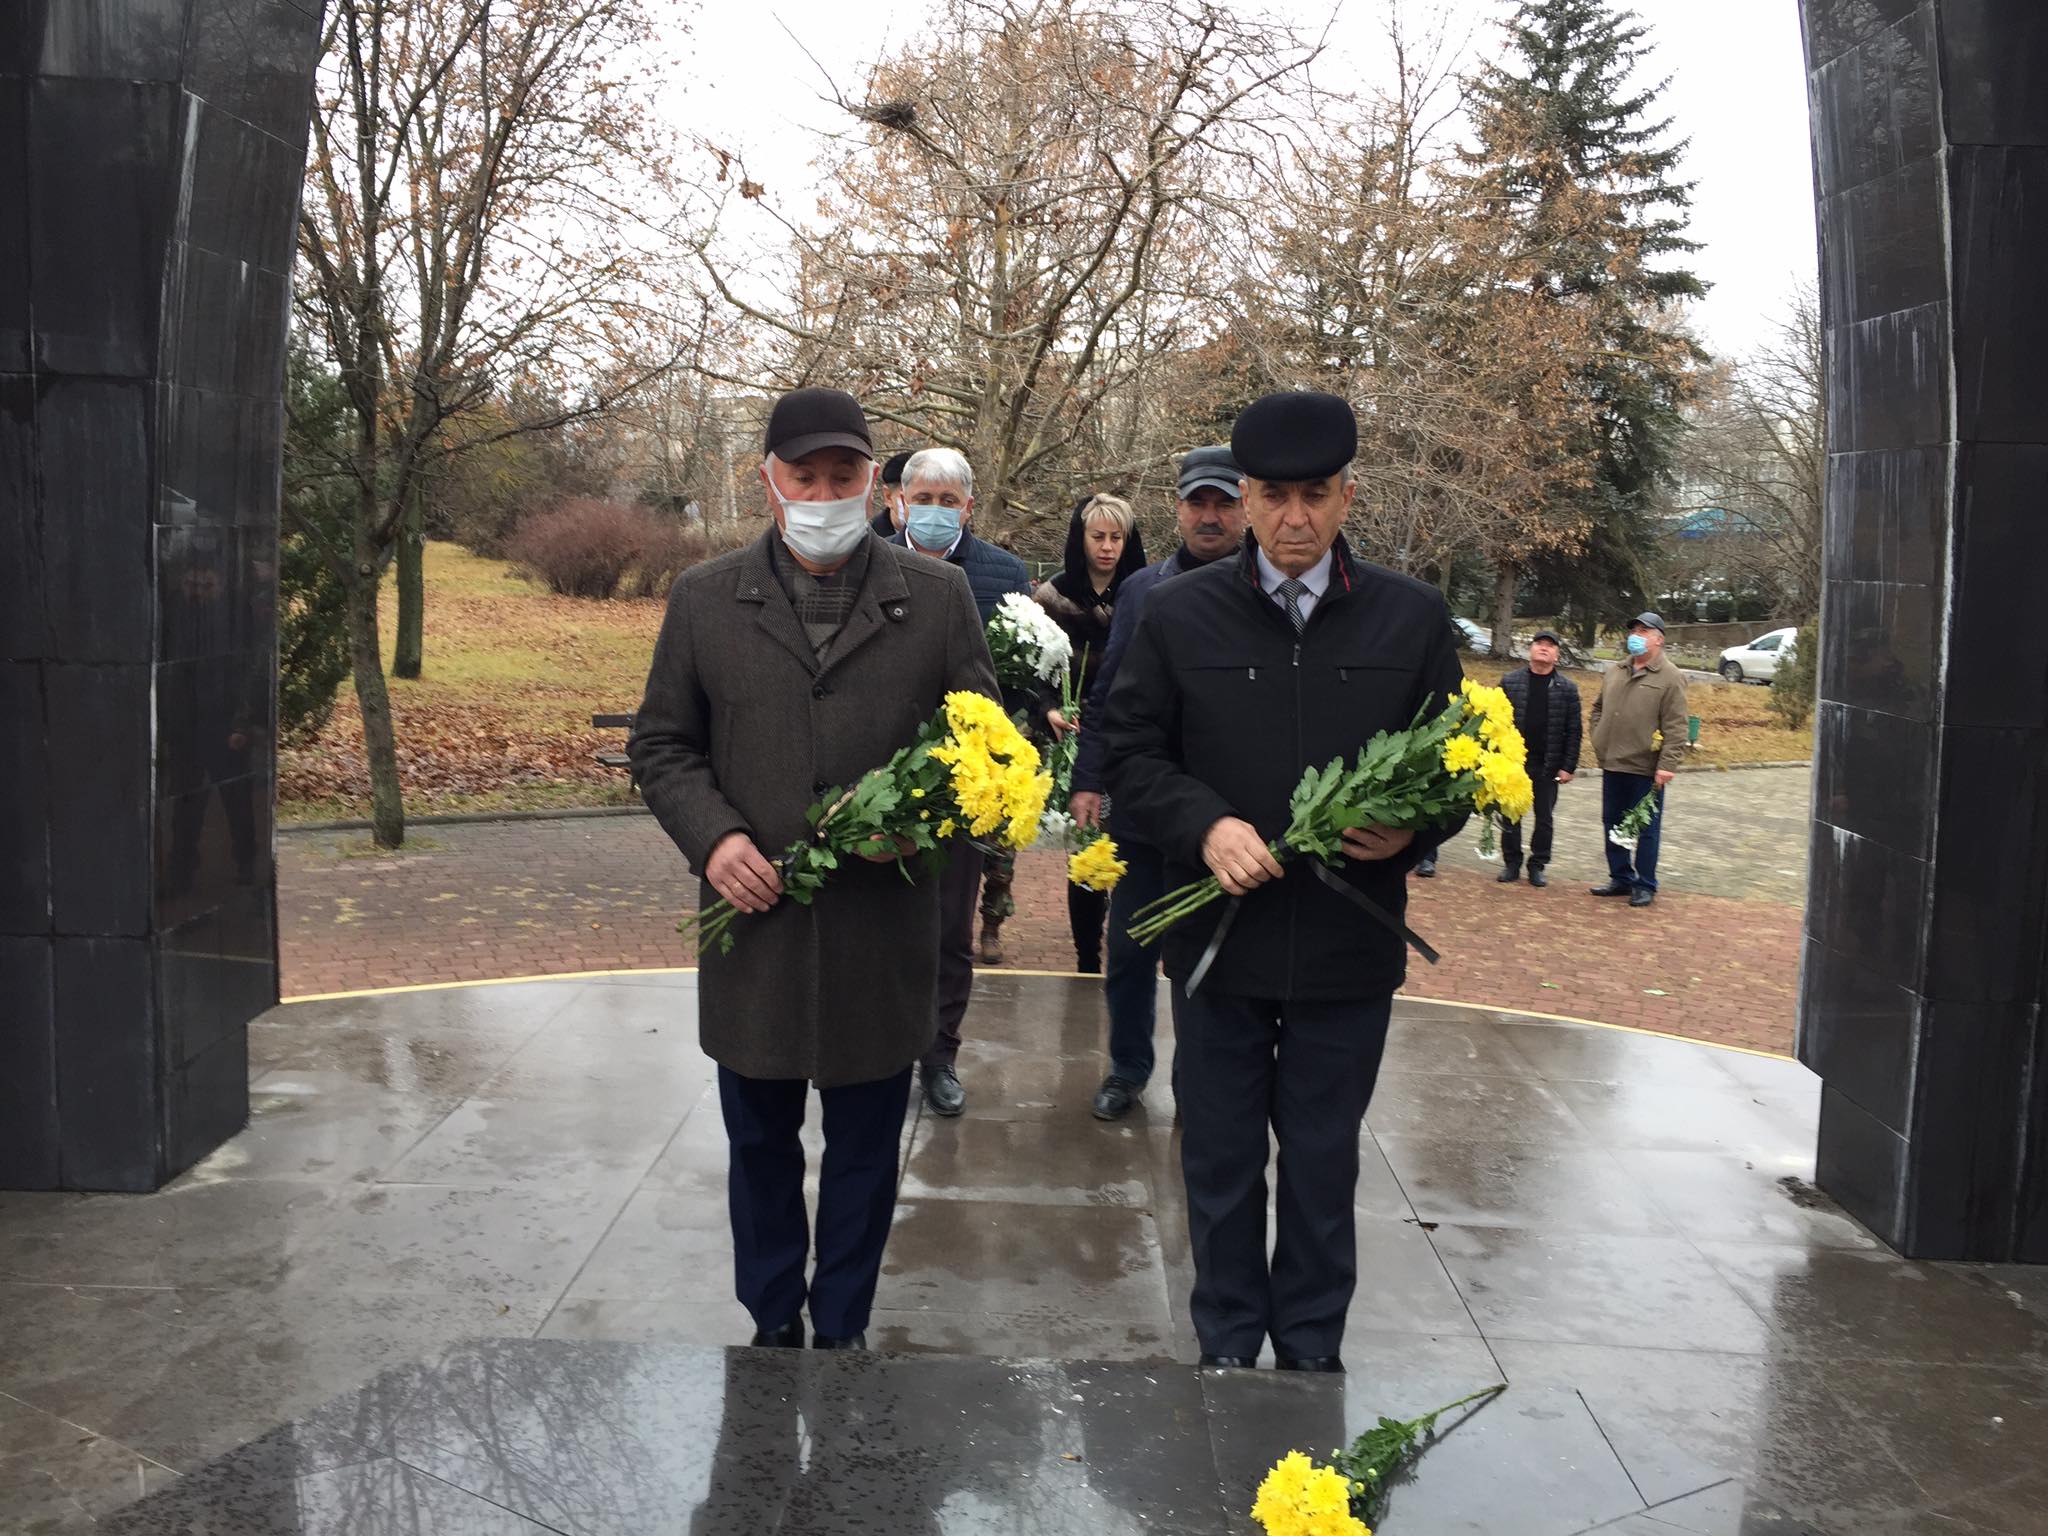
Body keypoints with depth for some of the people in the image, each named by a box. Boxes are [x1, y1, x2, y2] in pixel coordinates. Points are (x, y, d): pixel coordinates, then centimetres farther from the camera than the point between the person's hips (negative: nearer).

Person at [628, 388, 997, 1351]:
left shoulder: (938, 599, 1)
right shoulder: (704, 601, 3)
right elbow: (661, 745, 7)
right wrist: (712, 835, -10)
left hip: (883, 933, -1)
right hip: (754, 922, 1)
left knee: (865, 1152, 13)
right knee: (761, 1149, 16)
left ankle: (843, 1329, 32)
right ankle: (773, 1325, 35)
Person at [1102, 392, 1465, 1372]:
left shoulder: (1412, 617, 2)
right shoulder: (1181, 614, 0)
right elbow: (1131, 753, 0)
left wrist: (1411, 829, -14)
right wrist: (1205, 826, -18)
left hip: (1348, 948, 0)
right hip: (1217, 937, 0)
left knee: (1324, 1166, 14)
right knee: (1221, 1162, 13)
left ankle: (1313, 1351, 33)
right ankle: (1227, 1349, 32)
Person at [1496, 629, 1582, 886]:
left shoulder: (1567, 688, 2)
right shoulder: (1510, 682, 2)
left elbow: (1574, 731, 0)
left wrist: (1568, 767, -5)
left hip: (1548, 766, 0)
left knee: (1545, 818, 6)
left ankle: (1538, 865, 17)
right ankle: (1511, 863, 18)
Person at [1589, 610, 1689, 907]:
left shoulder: (1669, 678, -8)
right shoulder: (1614, 672, 13)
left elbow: (1675, 727, -13)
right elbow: (1598, 708, 25)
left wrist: (1667, 765, -19)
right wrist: (1599, 739, 11)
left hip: (1645, 770, -7)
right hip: (1612, 764, 7)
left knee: (1646, 829, 2)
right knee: (1613, 824, 14)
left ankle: (1645, 886, 11)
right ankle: (1621, 878, 26)